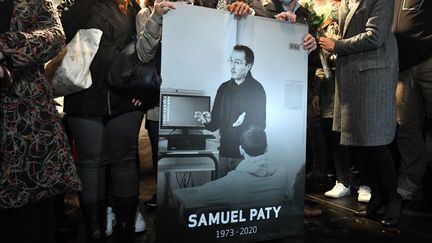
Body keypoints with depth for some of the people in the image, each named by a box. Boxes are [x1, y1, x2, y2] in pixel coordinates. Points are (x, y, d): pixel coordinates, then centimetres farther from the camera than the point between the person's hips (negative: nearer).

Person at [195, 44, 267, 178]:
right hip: (224, 153, 4)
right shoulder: (224, 88, 9)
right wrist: (208, 120, -13)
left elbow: (260, 124, -10)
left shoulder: (256, 89, -5)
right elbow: (216, 122, 8)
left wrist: (246, 120, -29)